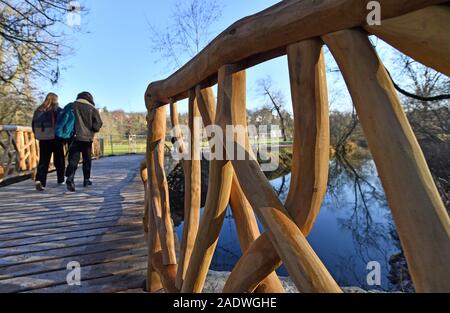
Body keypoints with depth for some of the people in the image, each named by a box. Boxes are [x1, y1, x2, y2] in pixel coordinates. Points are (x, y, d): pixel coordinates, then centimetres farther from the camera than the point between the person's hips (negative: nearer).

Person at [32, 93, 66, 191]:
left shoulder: (38, 110, 9)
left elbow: (33, 125, 12)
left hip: (43, 139, 3)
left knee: (43, 161, 3)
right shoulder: (57, 110, -4)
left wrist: (39, 135, 22)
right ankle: (61, 180, 22)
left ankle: (39, 180, -16)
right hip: (56, 139, -3)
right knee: (59, 160, 11)